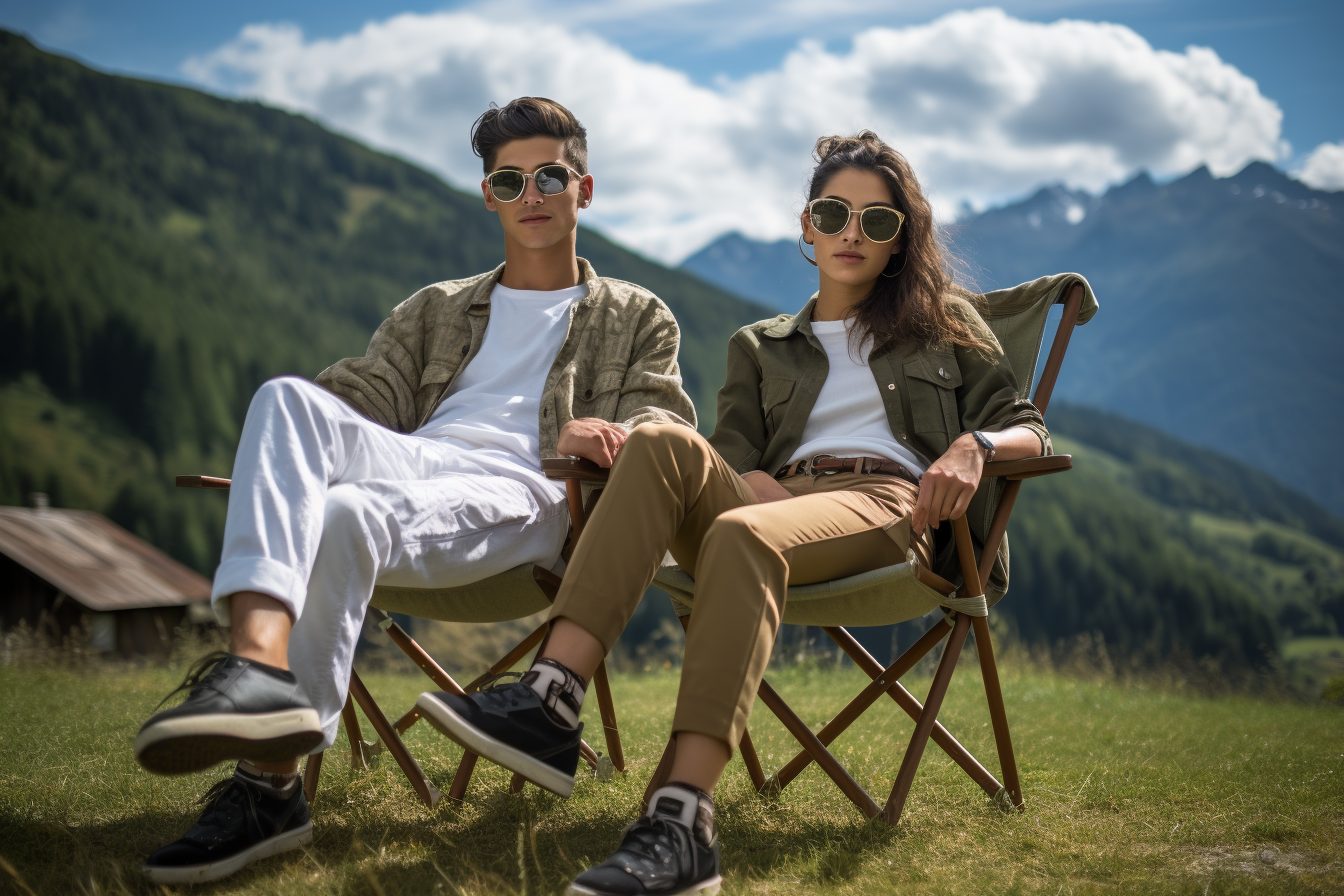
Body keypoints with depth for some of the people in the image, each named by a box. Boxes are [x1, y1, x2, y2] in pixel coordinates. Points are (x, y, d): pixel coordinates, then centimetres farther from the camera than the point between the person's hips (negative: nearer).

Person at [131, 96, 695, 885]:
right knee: (289, 397, -31)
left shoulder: (638, 318, 28)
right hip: (408, 461, 4)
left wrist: (605, 438, -13)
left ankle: (269, 784, -36)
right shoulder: (435, 309, 37)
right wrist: (302, 430, -1)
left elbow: (664, 421, 12)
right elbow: (365, 392, 24)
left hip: (522, 494, -4)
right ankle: (260, 665, -51)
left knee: (344, 515, -36)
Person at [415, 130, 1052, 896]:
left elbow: (1029, 429, 16)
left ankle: (685, 822, -53)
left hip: (888, 506, -3)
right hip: (776, 501, 3)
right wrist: (764, 486, -9)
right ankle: (550, 704, -46)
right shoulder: (760, 346, 31)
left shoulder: (944, 322, 27)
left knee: (741, 534, -38)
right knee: (662, 442, -31)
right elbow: (733, 458, 15)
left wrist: (973, 446, -8)